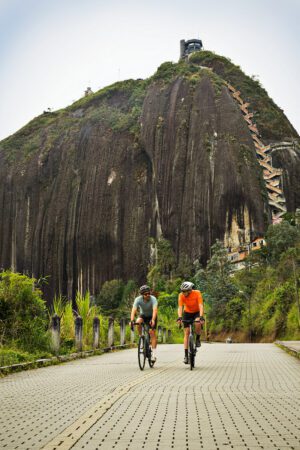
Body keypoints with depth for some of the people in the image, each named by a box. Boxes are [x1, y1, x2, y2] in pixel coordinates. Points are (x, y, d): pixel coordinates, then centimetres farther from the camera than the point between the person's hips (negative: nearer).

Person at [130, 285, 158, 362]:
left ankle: (154, 353, -13)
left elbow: (155, 310, -42)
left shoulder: (153, 299, -29)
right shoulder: (138, 299, -25)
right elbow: (133, 310, -35)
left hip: (152, 316, -2)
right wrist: (131, 320, -51)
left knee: (152, 332, -17)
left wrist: (153, 320, -58)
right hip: (143, 315, 2)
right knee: (138, 322, -31)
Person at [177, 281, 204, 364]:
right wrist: (179, 317, -46)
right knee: (187, 333, -7)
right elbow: (180, 307, -30)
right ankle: (186, 355, -4)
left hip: (197, 312, -1)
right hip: (187, 313, 1)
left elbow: (201, 306, -34)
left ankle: (197, 339, -6)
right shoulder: (181, 295, -23)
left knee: (198, 323, -34)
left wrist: (201, 317, -46)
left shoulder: (197, 293, -27)